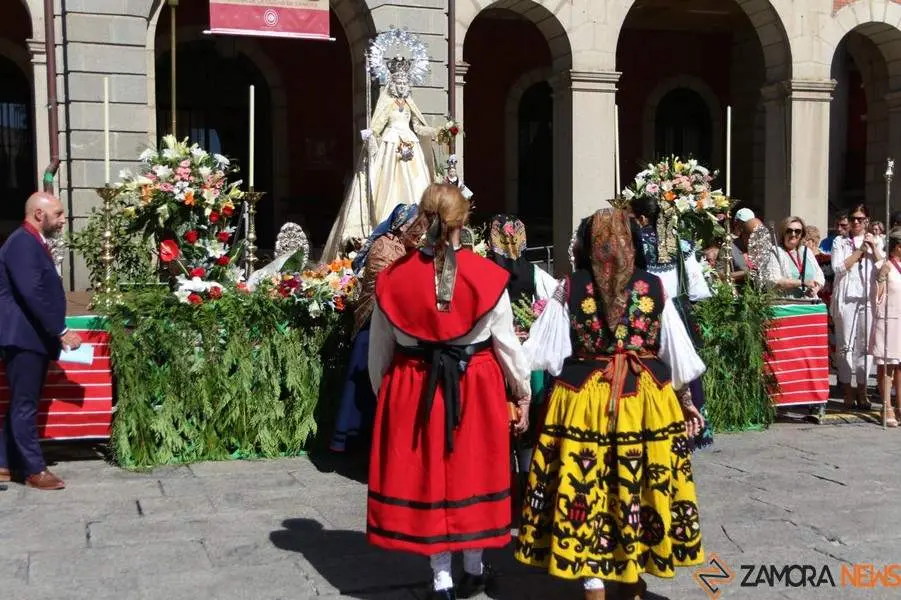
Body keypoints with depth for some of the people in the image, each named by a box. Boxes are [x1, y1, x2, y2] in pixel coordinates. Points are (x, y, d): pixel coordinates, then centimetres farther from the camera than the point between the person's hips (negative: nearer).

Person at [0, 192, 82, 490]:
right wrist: (62, 331, -20)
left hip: (35, 337, 10)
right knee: (25, 405, -3)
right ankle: (34, 470, 2)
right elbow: (33, 293, -23)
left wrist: (56, 333, 15)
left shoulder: (34, 244, 17)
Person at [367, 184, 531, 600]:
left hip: (412, 389, 1)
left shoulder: (393, 277, -5)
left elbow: (379, 350, 3)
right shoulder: (487, 276, -10)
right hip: (476, 387, 0)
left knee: (425, 475, 11)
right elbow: (507, 343, -2)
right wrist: (522, 393, 11)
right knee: (472, 471, 14)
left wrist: (382, 394, 18)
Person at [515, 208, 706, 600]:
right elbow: (677, 352, 4)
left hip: (584, 397, -1)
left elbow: (542, 350, -4)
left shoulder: (570, 288, -4)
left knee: (585, 484, 5)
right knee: (643, 484, 12)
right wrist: (687, 401, 15)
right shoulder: (654, 288, -1)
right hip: (646, 397, 2)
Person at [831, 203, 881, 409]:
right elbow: (838, 267, -5)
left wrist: (873, 248, -5)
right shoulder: (840, 242, 9)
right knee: (845, 345, -3)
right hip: (846, 298, -2)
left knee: (865, 345, 1)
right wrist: (860, 251, -6)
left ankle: (862, 392, 9)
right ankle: (848, 393, 2)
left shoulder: (874, 242, 17)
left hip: (868, 299, 2)